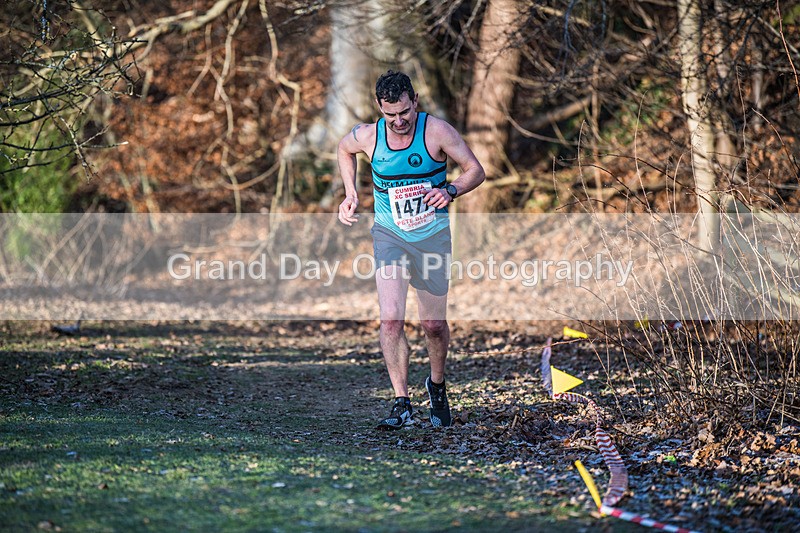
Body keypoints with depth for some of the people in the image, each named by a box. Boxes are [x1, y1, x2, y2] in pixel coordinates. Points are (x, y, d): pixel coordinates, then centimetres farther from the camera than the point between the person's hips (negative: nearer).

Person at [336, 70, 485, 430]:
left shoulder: (436, 131, -14)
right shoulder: (367, 136, -8)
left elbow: (476, 170, -7)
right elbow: (343, 149, 17)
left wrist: (451, 191, -26)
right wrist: (350, 192, 7)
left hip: (433, 236, 0)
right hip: (389, 235, 0)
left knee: (433, 323, 7)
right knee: (391, 319, -17)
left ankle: (437, 385, 36)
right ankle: (402, 404, -12)